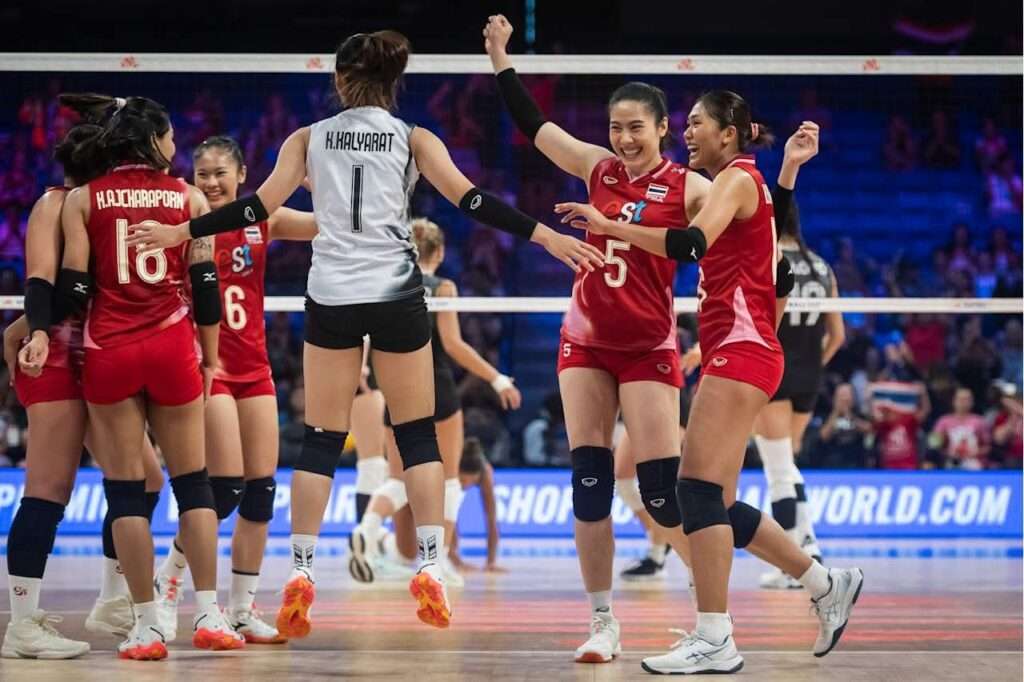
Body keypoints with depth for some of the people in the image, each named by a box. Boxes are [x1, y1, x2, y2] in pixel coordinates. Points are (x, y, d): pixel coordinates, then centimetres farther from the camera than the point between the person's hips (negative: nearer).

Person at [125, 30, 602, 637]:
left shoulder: (309, 139, 5)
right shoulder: (413, 138, 2)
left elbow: (261, 206, -1)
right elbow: (467, 198, -8)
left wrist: (181, 231, 6)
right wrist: (545, 235, -10)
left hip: (331, 297, 1)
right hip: (397, 294, -1)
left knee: (322, 440, 6)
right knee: (418, 435, 8)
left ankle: (301, 570, -2)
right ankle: (431, 568, -1)